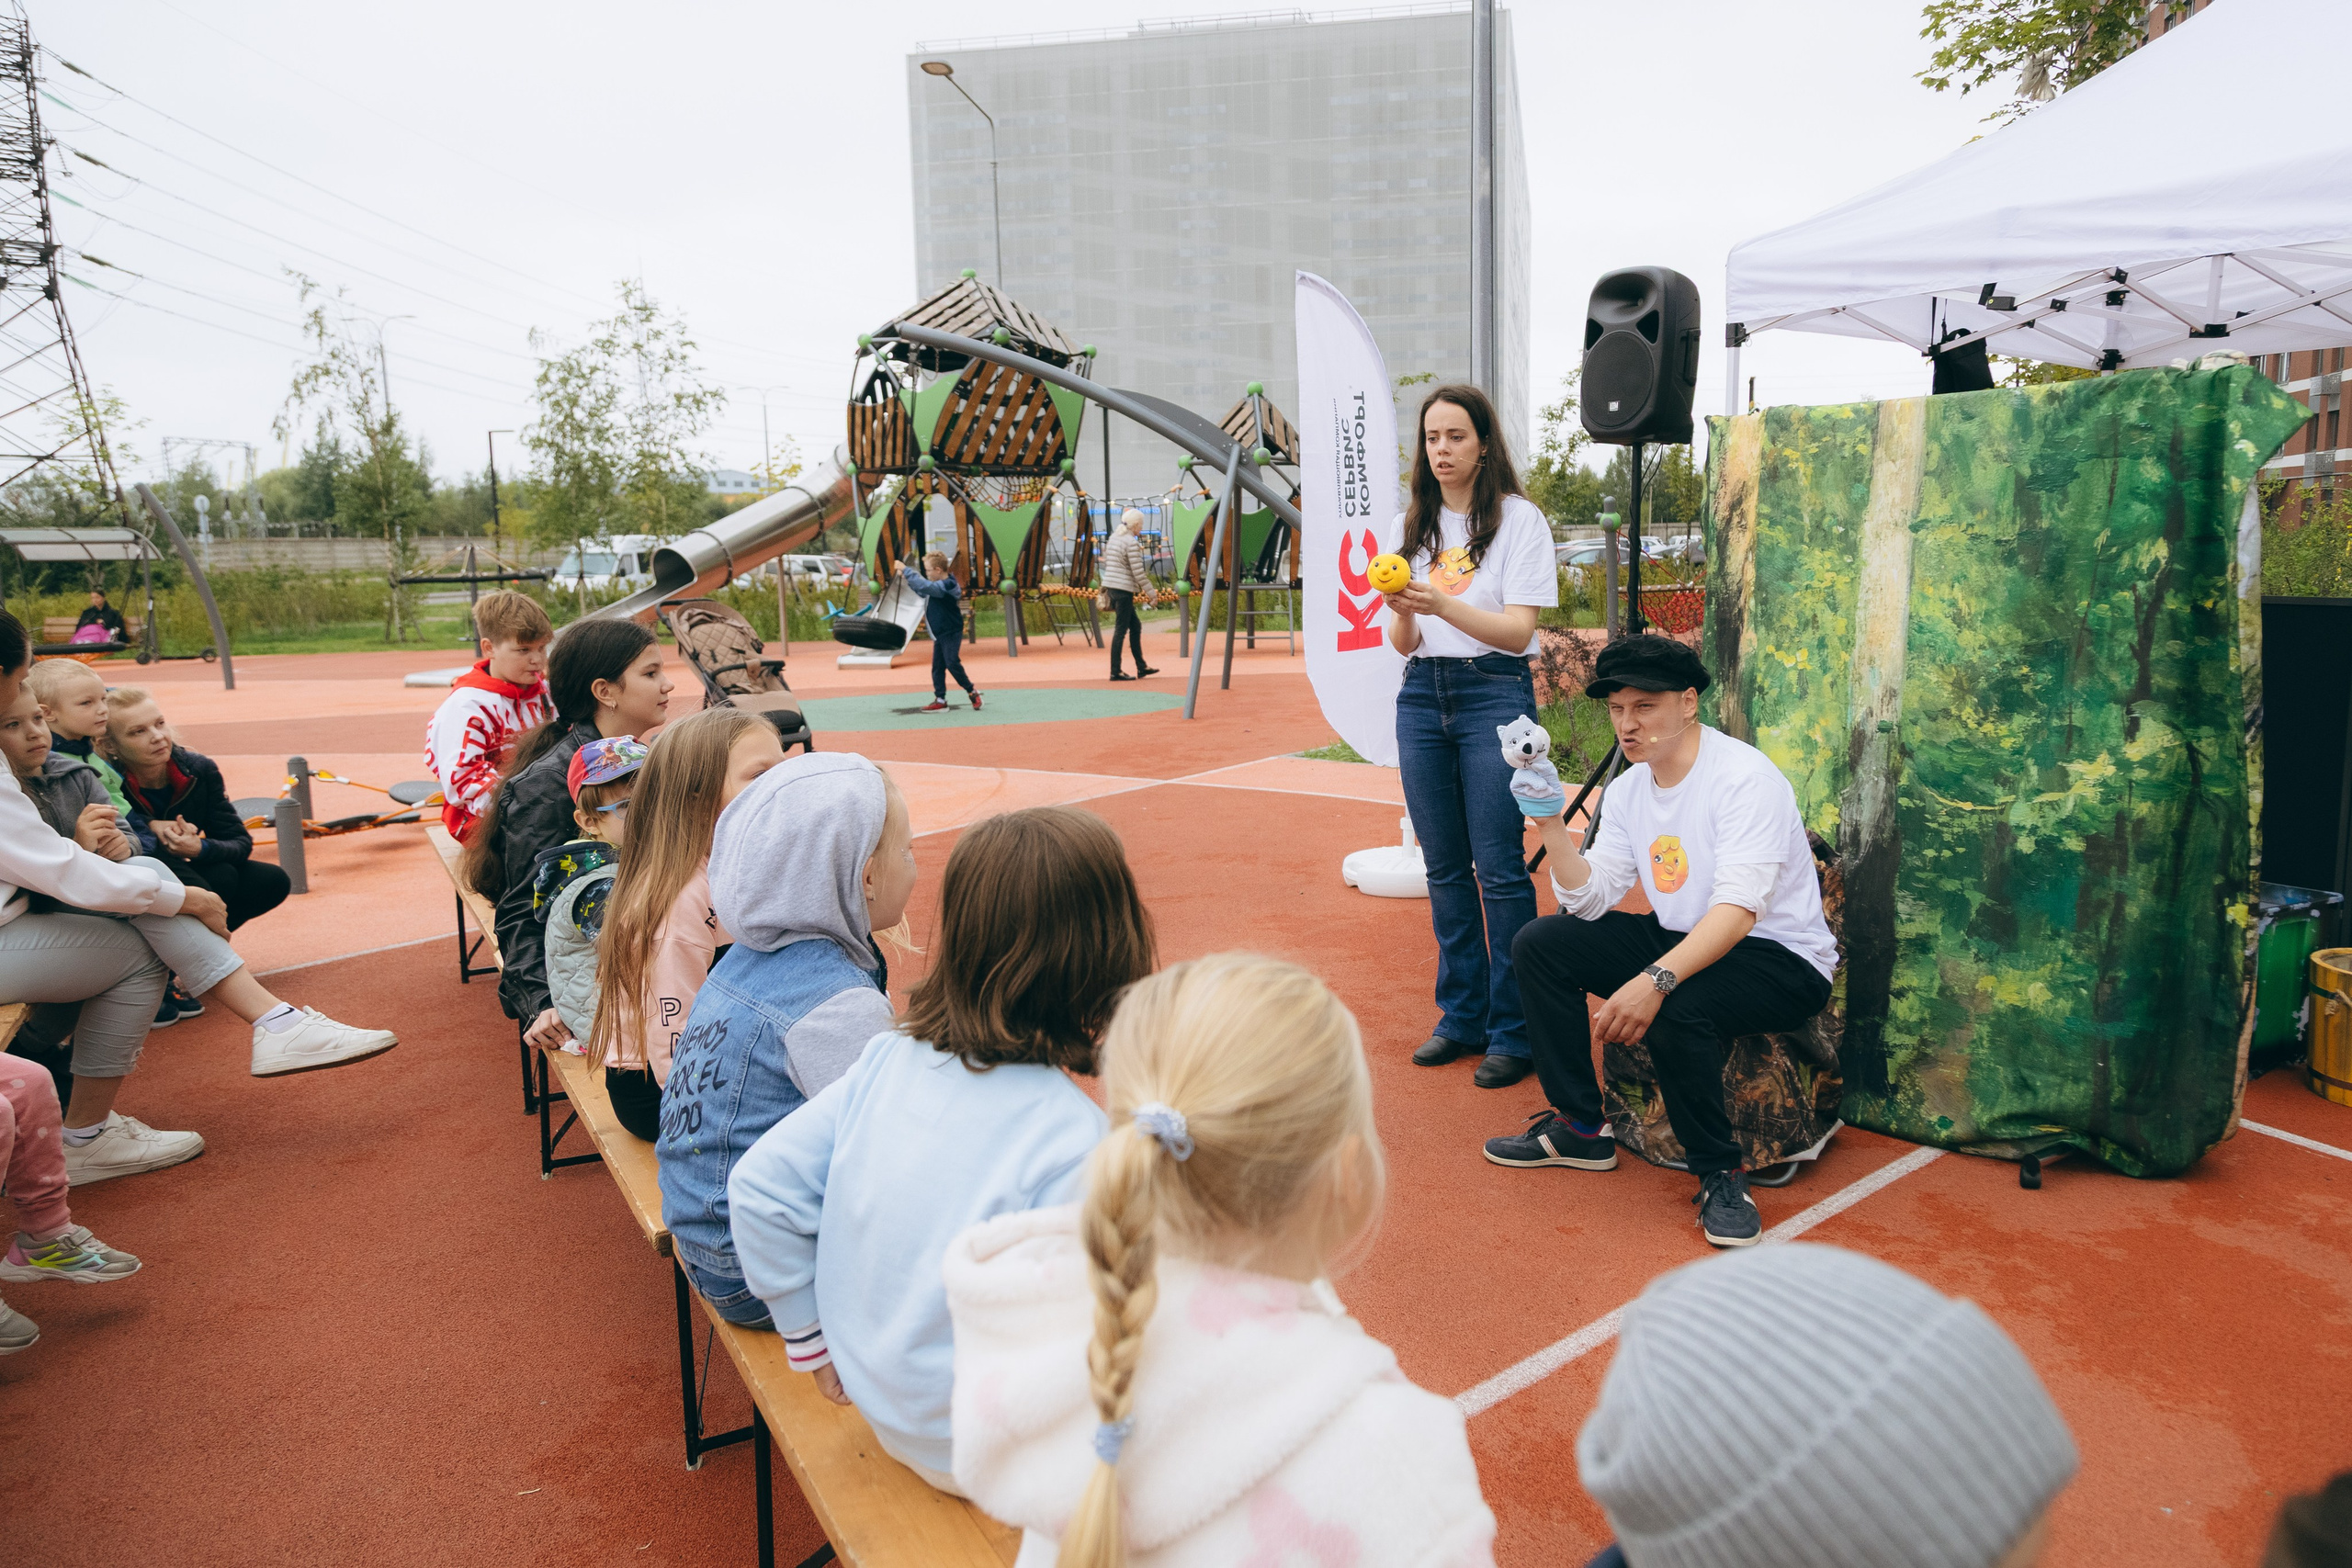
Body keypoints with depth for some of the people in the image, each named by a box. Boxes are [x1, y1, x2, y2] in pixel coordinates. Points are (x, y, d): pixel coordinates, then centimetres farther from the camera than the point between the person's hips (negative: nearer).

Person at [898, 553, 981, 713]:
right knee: (937, 667, 6)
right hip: (940, 634, 10)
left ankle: (972, 692, 3)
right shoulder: (938, 585, 9)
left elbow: (924, 586, -33)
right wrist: (906, 575, 10)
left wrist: (906, 569, -27)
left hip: (951, 633, -10)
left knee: (952, 663, -13)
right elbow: (922, 588, 26)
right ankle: (940, 700, 8)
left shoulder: (946, 586, -21)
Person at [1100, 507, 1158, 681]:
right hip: (1123, 589, -9)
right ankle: (1115, 672, -2)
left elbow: (1106, 564, 17)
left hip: (1111, 587, 9)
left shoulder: (1113, 538, 13)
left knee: (1135, 625, 16)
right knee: (1121, 630, -4)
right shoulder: (1131, 542, -13)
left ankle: (1141, 667, 19)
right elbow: (1138, 571, -15)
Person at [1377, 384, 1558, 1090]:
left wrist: (1442, 604, -25)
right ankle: (1462, 1016, 20)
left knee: (1499, 866, -7)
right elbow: (1403, 643, 8)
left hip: (1494, 693, -5)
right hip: (1421, 695, 5)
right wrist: (1401, 612, -14)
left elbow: (1518, 630, -11)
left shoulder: (1519, 519, -2)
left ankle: (1513, 1031, 2)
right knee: (1444, 867, 9)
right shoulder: (1416, 524, 12)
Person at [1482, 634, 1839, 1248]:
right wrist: (1551, 825, -13)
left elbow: (1738, 910, -32)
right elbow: (1589, 900, 1)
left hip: (1782, 959, -8)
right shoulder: (1627, 789, 4)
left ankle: (1720, 1174, -10)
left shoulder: (1744, 777, -20)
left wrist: (1657, 980, -44)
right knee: (1541, 944, -3)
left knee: (1673, 1010, -36)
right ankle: (1579, 1128, 9)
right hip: (1679, 940, 8)